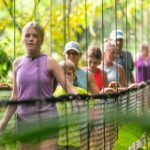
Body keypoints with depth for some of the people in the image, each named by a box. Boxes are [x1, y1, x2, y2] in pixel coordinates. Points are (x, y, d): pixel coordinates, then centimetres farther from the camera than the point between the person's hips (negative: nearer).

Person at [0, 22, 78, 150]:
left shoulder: (49, 62, -4)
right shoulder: (18, 63, 7)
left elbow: (68, 87, -10)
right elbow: (15, 96, 12)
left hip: (46, 119, -4)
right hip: (24, 120, 4)